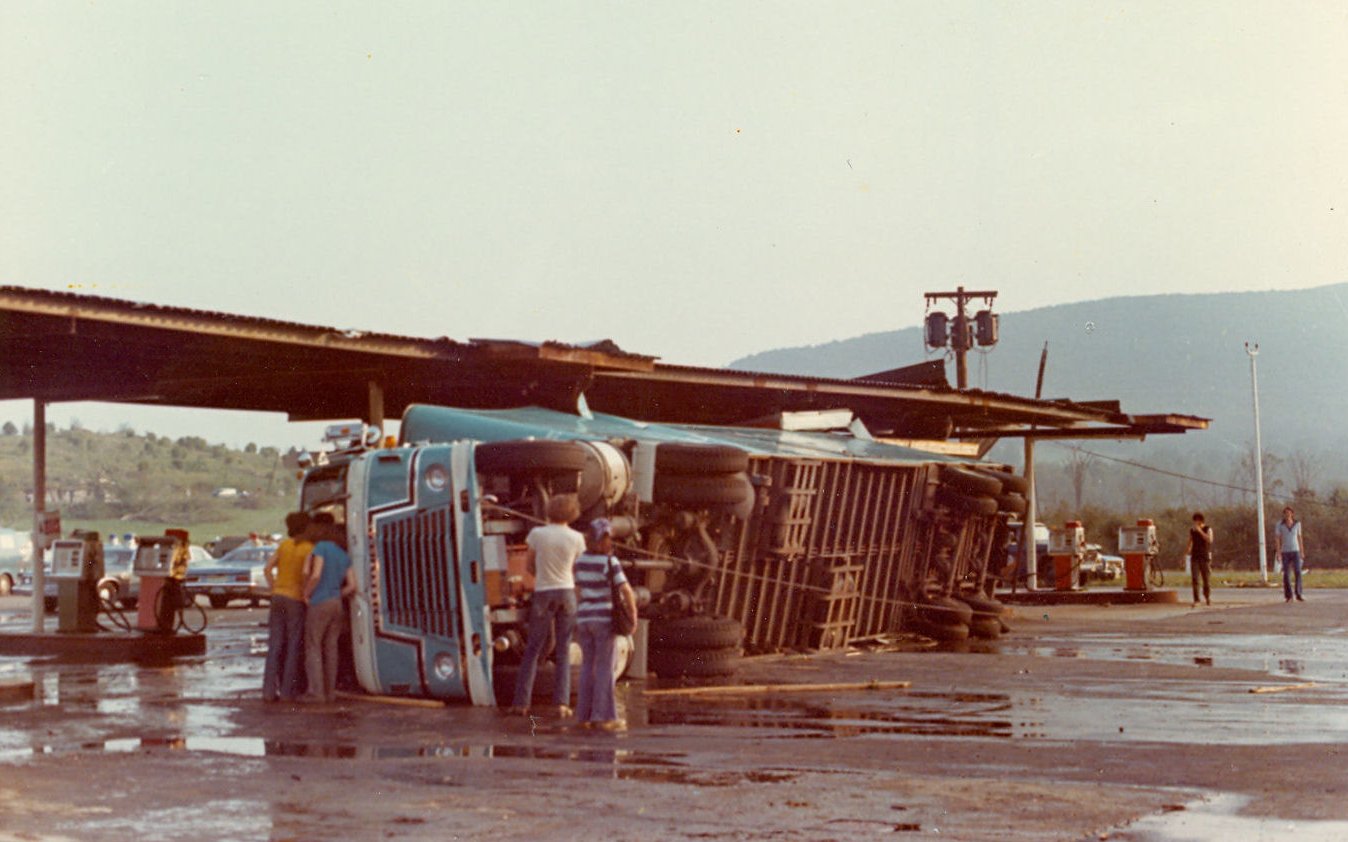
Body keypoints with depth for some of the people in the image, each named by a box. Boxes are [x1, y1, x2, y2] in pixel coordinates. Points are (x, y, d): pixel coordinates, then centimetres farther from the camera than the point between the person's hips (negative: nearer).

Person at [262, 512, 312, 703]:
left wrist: (274, 590, 9)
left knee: (275, 646, 6)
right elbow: (306, 572, -22)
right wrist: (307, 593, -10)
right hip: (295, 600, -4)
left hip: (278, 596, 4)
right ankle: (287, 692, 1)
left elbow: (268, 569, 5)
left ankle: (269, 691, 4)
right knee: (293, 647, 3)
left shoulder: (284, 545, 7)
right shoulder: (309, 548, -7)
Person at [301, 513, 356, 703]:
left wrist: (306, 594, -6)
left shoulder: (321, 547, -8)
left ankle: (316, 691, -6)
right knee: (330, 648, 11)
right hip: (336, 604, 7)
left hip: (319, 603, -7)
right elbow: (352, 586, 8)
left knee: (313, 647, -1)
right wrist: (336, 595, 14)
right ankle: (330, 691, 12)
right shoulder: (344, 554, 13)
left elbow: (316, 575, -19)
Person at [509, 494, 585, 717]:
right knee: (563, 651, 6)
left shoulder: (537, 533, -5)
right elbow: (578, 571, 7)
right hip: (567, 592, 1)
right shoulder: (577, 538, -3)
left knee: (533, 649, 7)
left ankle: (521, 702, 3)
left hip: (543, 594, -1)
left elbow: (529, 564, 6)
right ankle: (561, 703, -2)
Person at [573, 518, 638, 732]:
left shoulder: (581, 560, 6)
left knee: (588, 666, 10)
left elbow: (578, 591, 12)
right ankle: (603, 716, -4)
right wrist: (633, 615, -6)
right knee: (605, 667, -2)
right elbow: (627, 591, -17)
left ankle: (585, 716, 10)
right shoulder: (610, 562, -13)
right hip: (604, 618, -6)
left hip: (585, 618, 6)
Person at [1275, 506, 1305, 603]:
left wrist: (1302, 552, 6)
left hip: (1295, 551, 1)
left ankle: (1298, 595, -8)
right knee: (1286, 574, -1)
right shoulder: (1280, 525, -2)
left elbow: (1299, 538, 8)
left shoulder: (1297, 524, 2)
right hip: (1285, 552, -1)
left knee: (1298, 573, -11)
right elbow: (1278, 539, -1)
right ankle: (1288, 596, 8)